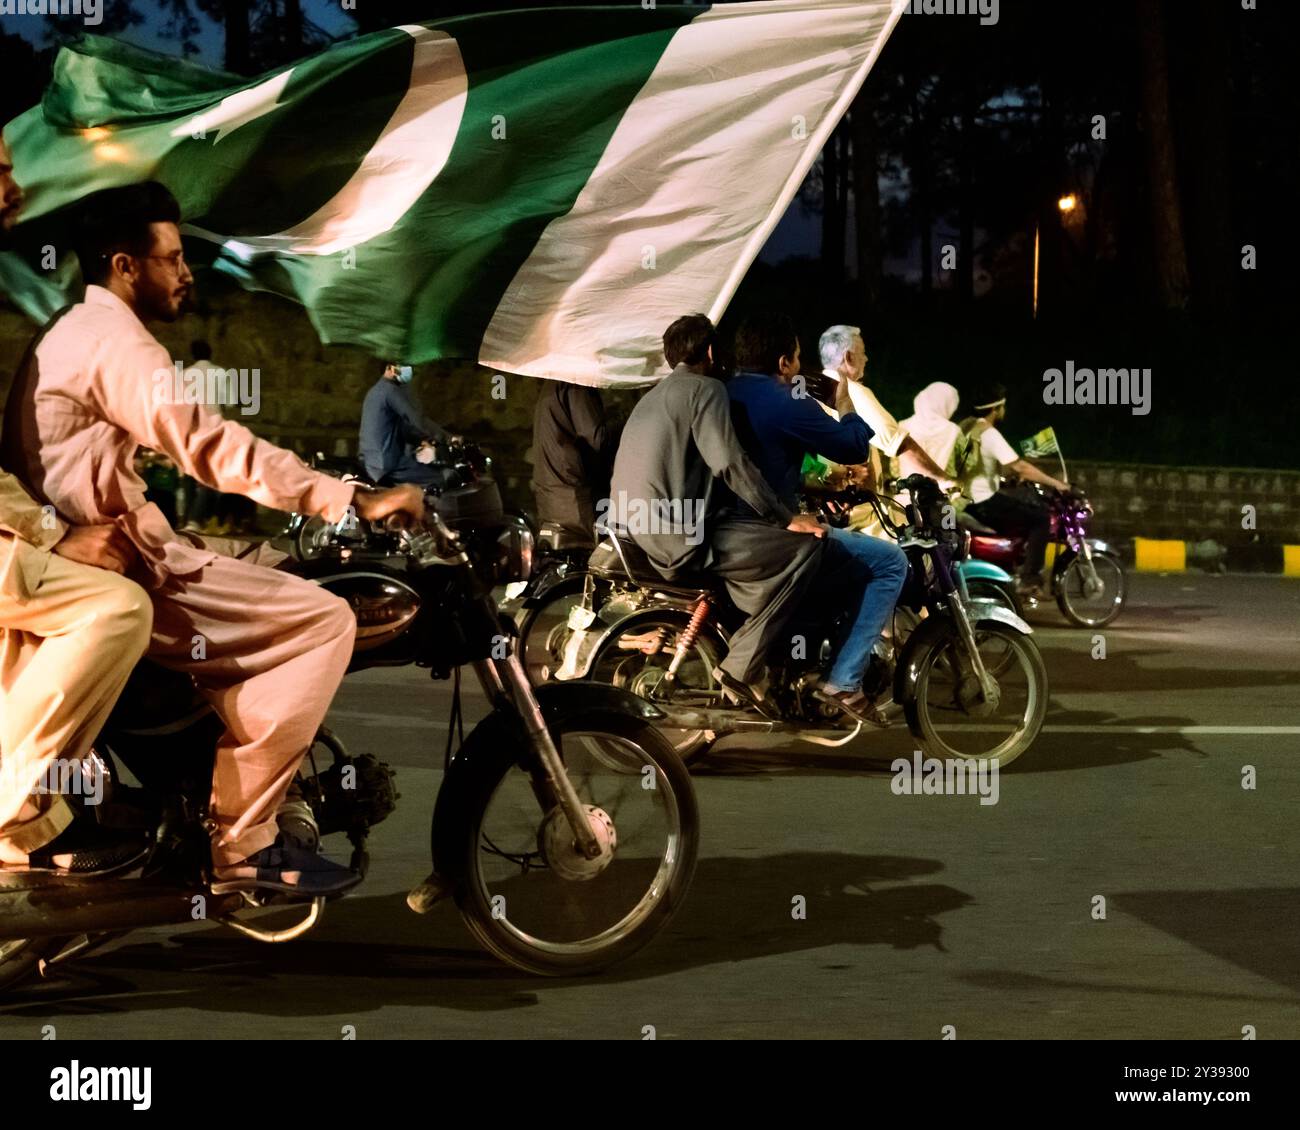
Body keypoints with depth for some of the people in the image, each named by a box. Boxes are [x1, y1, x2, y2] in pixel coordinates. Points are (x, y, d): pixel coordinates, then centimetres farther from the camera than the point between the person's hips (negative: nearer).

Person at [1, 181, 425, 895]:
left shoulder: (68, 334, 20)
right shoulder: (111, 337, -14)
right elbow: (210, 446, -25)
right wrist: (356, 501, -28)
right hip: (115, 571, -11)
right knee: (324, 620, -16)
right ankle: (239, 841, -13)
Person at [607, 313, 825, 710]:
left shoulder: (652, 397, 24)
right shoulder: (705, 388, -4)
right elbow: (729, 463, -16)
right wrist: (787, 519, -10)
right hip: (679, 535, -10)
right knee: (805, 544, -9)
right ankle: (742, 666, -11)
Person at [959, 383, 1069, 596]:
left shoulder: (965, 427, 11)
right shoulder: (989, 434, -18)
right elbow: (1019, 467, -23)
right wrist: (1055, 483, -19)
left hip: (965, 500, 10)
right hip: (984, 504, -10)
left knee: (1030, 509, 25)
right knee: (1041, 517, -7)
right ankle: (1028, 579, -9)